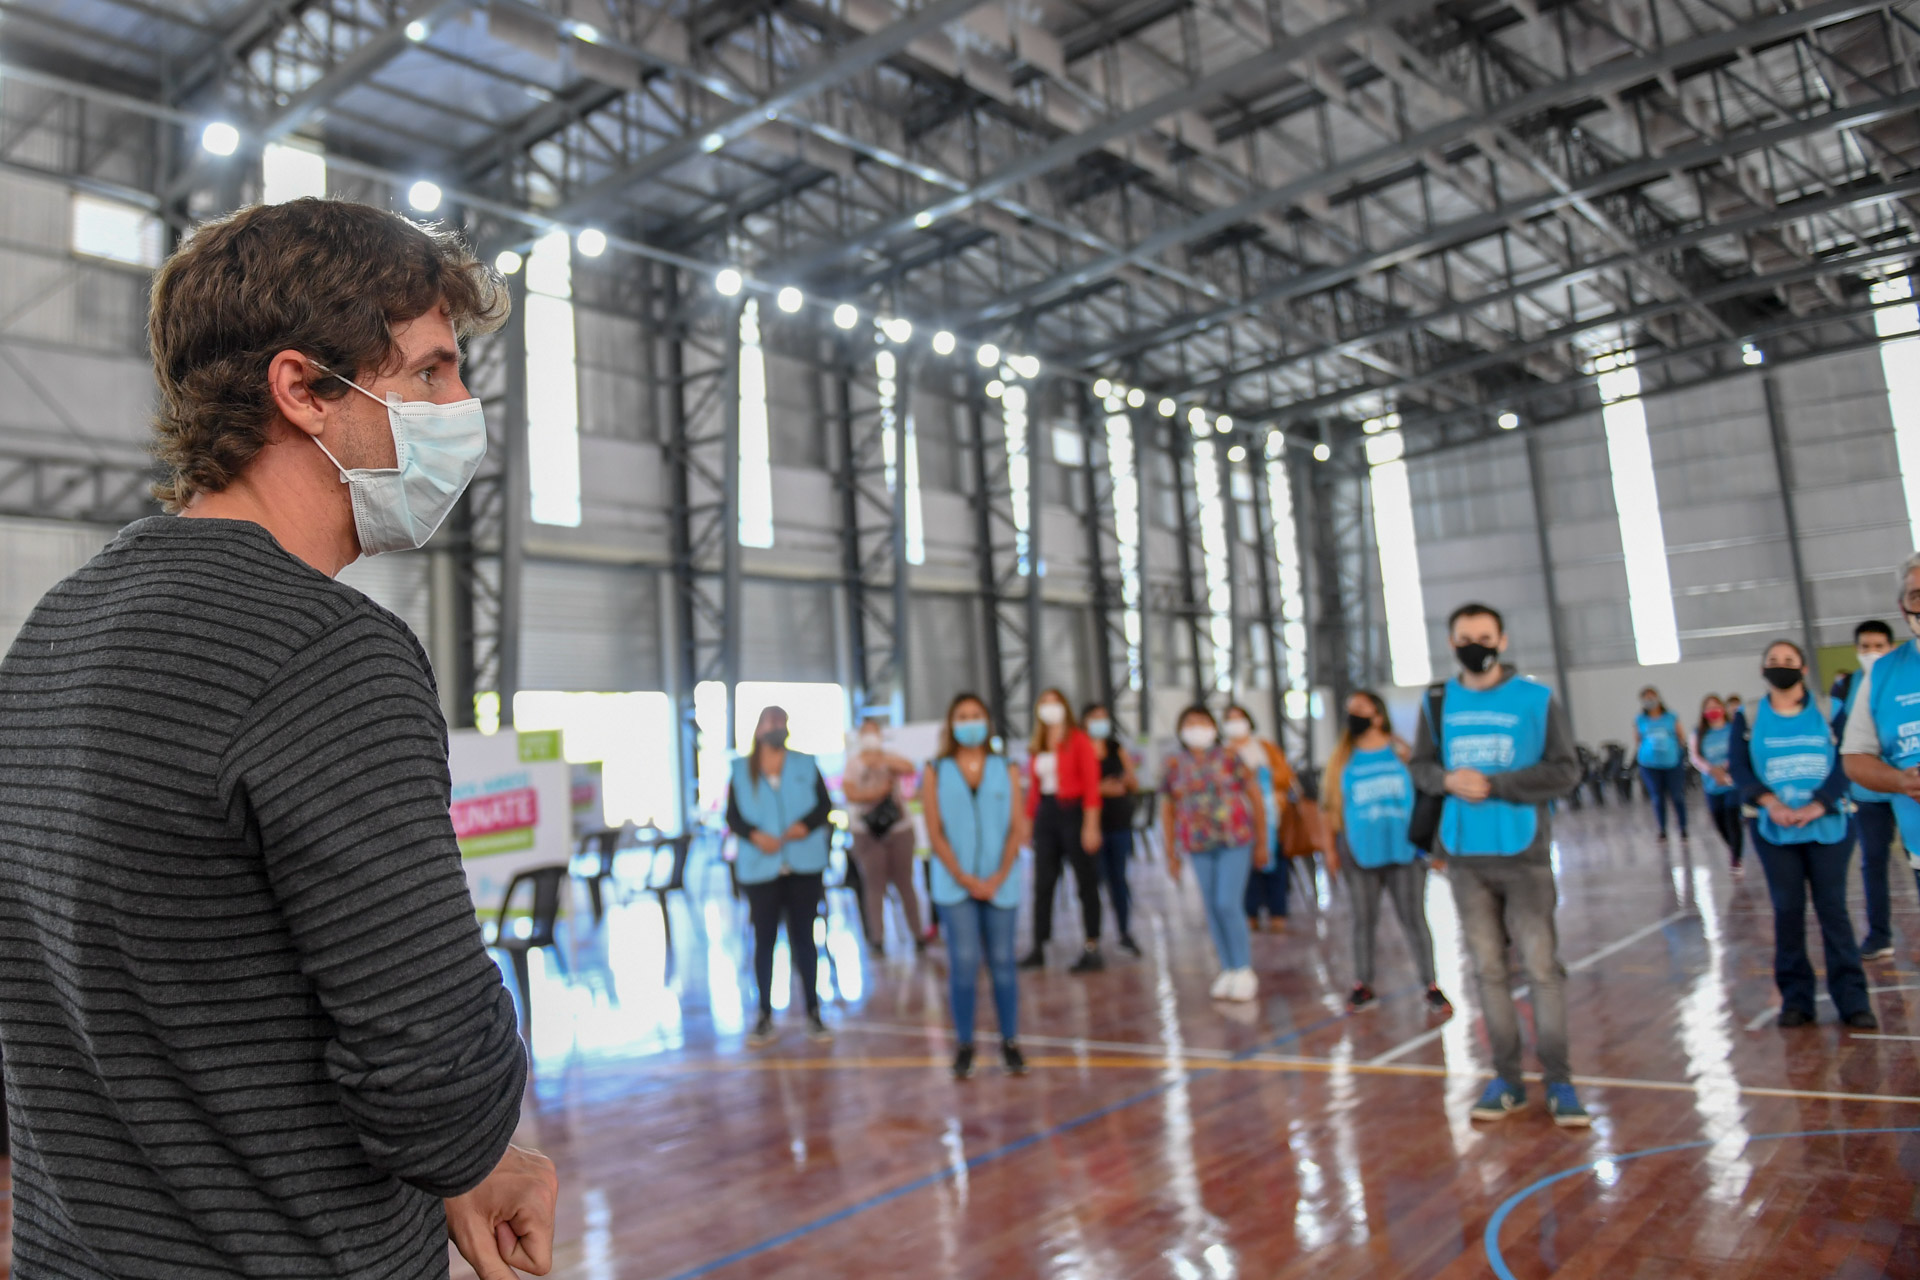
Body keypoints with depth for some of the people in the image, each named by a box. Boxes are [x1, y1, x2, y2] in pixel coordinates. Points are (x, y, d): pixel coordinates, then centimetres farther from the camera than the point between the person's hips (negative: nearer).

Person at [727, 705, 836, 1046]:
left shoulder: (805, 764, 7)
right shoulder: (741, 770, 5)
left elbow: (825, 804, 4)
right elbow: (733, 816, 1)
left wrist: (806, 824, -16)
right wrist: (755, 835, -18)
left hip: (805, 867, 1)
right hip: (761, 868, 0)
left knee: (803, 937, 7)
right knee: (764, 939, 5)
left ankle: (813, 1013, 15)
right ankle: (765, 1018, 14)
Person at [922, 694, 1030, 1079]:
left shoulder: (1006, 770, 6)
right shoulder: (936, 772, 3)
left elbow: (1017, 829, 2)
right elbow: (935, 834, -1)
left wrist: (998, 878, -10)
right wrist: (965, 879, -10)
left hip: (1000, 884, 1)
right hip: (955, 884, -1)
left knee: (1002, 961, 3)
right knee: (964, 963, -5)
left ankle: (1010, 1043, 13)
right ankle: (964, 1046, 5)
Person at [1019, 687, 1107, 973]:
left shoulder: (1079, 740, -5)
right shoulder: (1036, 748, 12)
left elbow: (1091, 785, -9)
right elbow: (1033, 787, 13)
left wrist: (1091, 825, -15)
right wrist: (1029, 821, 7)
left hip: (1072, 811, -5)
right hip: (1045, 813, 5)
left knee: (1086, 882, 1)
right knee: (1043, 883, 6)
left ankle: (1092, 949, 8)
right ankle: (1038, 949, 12)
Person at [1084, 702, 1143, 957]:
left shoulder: (1117, 749, 12)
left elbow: (1135, 786, 14)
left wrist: (1129, 780, -9)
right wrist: (1101, 789, -21)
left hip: (1120, 823, 4)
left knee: (1119, 878, 7)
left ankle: (1125, 933, 15)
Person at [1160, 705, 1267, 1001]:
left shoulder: (1230, 758, -2)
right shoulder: (1175, 764, 3)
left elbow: (1256, 799, 2)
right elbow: (1168, 809, 11)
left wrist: (1262, 844, 2)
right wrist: (1171, 853, 10)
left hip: (1235, 842, -3)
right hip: (1198, 846, 3)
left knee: (1228, 904, -11)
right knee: (1212, 908, 4)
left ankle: (1244, 971, 3)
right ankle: (1228, 969, 16)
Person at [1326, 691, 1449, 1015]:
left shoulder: (1402, 754, 2)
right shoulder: (1341, 760, 7)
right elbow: (1333, 807, 8)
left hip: (1404, 852, -1)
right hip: (1361, 855, 2)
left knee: (1413, 918, 2)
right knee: (1364, 920, 9)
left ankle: (1432, 987, 11)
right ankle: (1362, 985, 19)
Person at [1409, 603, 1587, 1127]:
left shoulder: (1537, 699, -2)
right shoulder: (1439, 702, 8)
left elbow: (1564, 770, -6)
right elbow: (1420, 765, 12)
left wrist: (1495, 784, -16)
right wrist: (1447, 779, -10)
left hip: (1523, 853, -3)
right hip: (1464, 854, 3)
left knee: (1542, 966, -2)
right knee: (1487, 967, 9)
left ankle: (1559, 1080, 10)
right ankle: (1507, 1077, 18)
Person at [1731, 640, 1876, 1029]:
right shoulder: (1749, 718, 6)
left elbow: (1844, 763, -4)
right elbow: (1739, 768, 0)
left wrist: (1818, 806, -17)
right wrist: (1769, 802, -16)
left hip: (1827, 827, -1)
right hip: (1774, 831, 1)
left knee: (1832, 909, -1)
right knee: (1787, 911, 3)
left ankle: (1851, 998, 6)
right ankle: (1795, 997, 10)